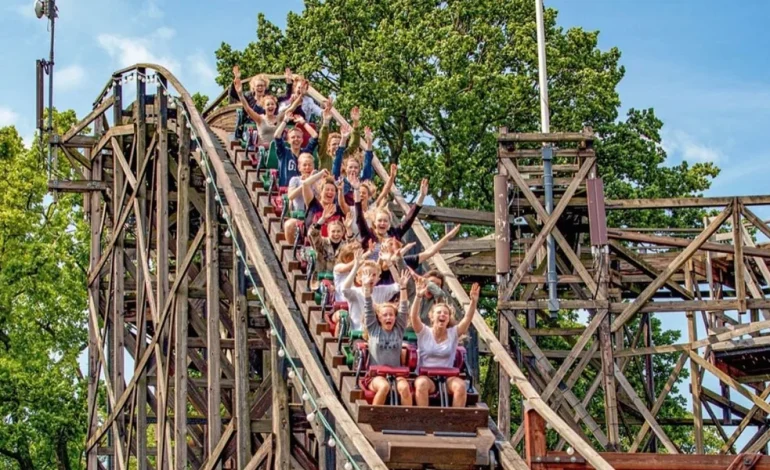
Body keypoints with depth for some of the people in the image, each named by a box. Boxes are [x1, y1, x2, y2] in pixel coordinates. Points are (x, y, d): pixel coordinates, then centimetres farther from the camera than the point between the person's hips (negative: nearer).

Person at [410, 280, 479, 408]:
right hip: (425, 376, -2)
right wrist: (418, 296, -31)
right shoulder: (424, 333, 3)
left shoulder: (453, 333, 8)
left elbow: (468, 318, -7)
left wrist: (473, 301, -26)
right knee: (421, 383, -37)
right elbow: (413, 316, -14)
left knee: (460, 385, -31)